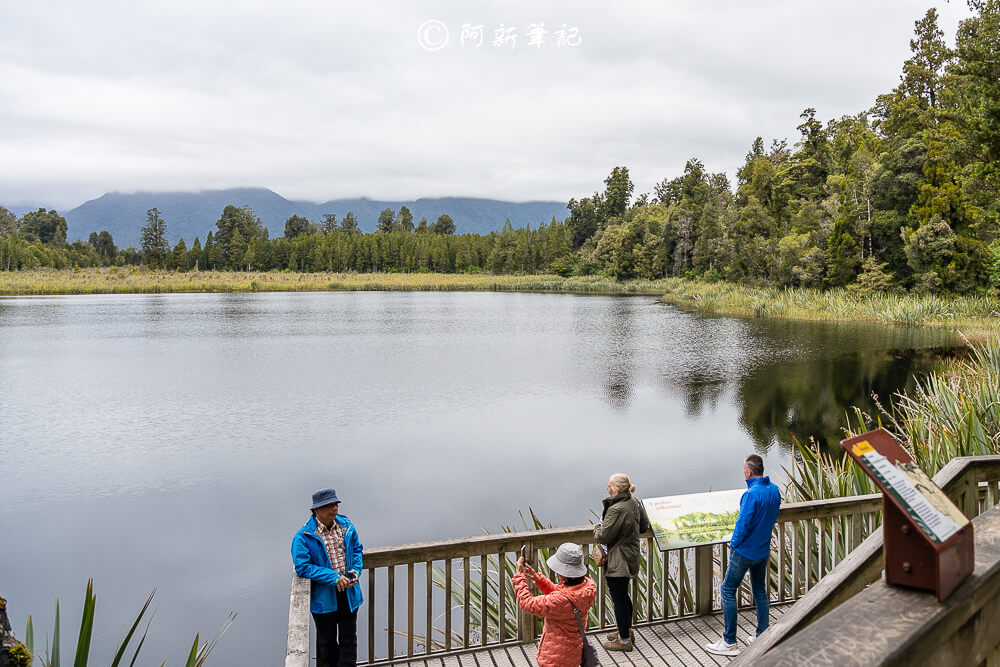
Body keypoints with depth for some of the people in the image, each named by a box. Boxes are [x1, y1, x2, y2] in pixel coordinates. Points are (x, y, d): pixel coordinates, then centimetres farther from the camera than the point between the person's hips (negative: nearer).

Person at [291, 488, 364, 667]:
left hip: (348, 592, 3)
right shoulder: (303, 536, -17)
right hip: (323, 596, -3)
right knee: (327, 640, 18)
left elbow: (357, 548, 11)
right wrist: (333, 578, -24)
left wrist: (356, 570, -9)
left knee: (349, 637, 14)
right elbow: (302, 567, -20)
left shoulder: (346, 526, -3)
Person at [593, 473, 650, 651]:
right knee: (623, 595, 24)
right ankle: (626, 631, 39)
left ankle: (624, 640, 15)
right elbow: (644, 526, 14)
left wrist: (597, 527, -2)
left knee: (618, 598, 3)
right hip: (631, 558, 10)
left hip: (618, 562, -10)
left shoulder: (616, 510, -27)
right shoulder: (634, 503, 1)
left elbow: (603, 537, -22)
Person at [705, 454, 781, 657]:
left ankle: (729, 643, 5)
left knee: (728, 590, 2)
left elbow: (743, 524, -24)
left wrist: (734, 543, -8)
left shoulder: (752, 494, -26)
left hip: (744, 551, -8)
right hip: (763, 550, 8)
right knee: (760, 591, 19)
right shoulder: (774, 490, -1)